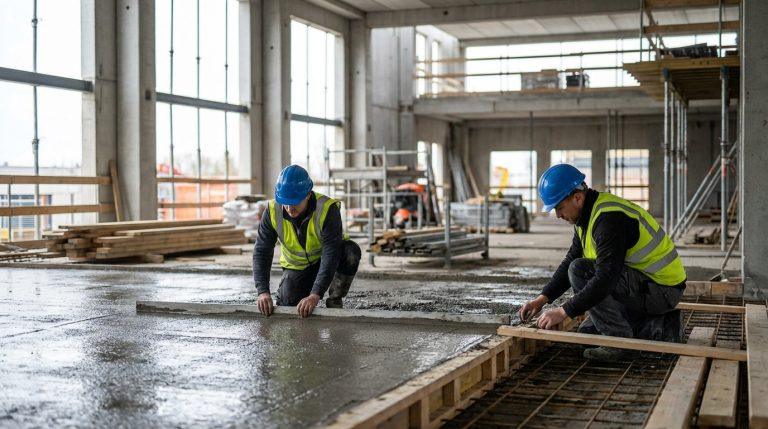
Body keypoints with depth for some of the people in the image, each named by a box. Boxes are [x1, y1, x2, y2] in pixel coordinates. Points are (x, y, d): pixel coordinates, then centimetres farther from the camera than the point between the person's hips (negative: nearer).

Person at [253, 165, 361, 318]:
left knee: (351, 252, -33)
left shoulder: (327, 209, -33)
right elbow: (261, 252, -19)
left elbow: (331, 254, -37)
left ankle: (335, 300, -11)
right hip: (296, 265, 2)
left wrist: (315, 295, -45)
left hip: (324, 259, -2)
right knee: (286, 304, -19)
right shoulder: (273, 211, -22)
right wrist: (263, 292, -32)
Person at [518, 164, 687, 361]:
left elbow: (606, 279, -33)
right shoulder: (587, 215, 5)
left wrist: (563, 311, -30)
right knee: (587, 332, 12)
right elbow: (570, 261, 11)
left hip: (662, 290, -10)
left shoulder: (609, 219, -27)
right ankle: (661, 328, 12)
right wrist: (542, 299, 0)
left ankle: (620, 339, -13)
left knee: (580, 271, -23)